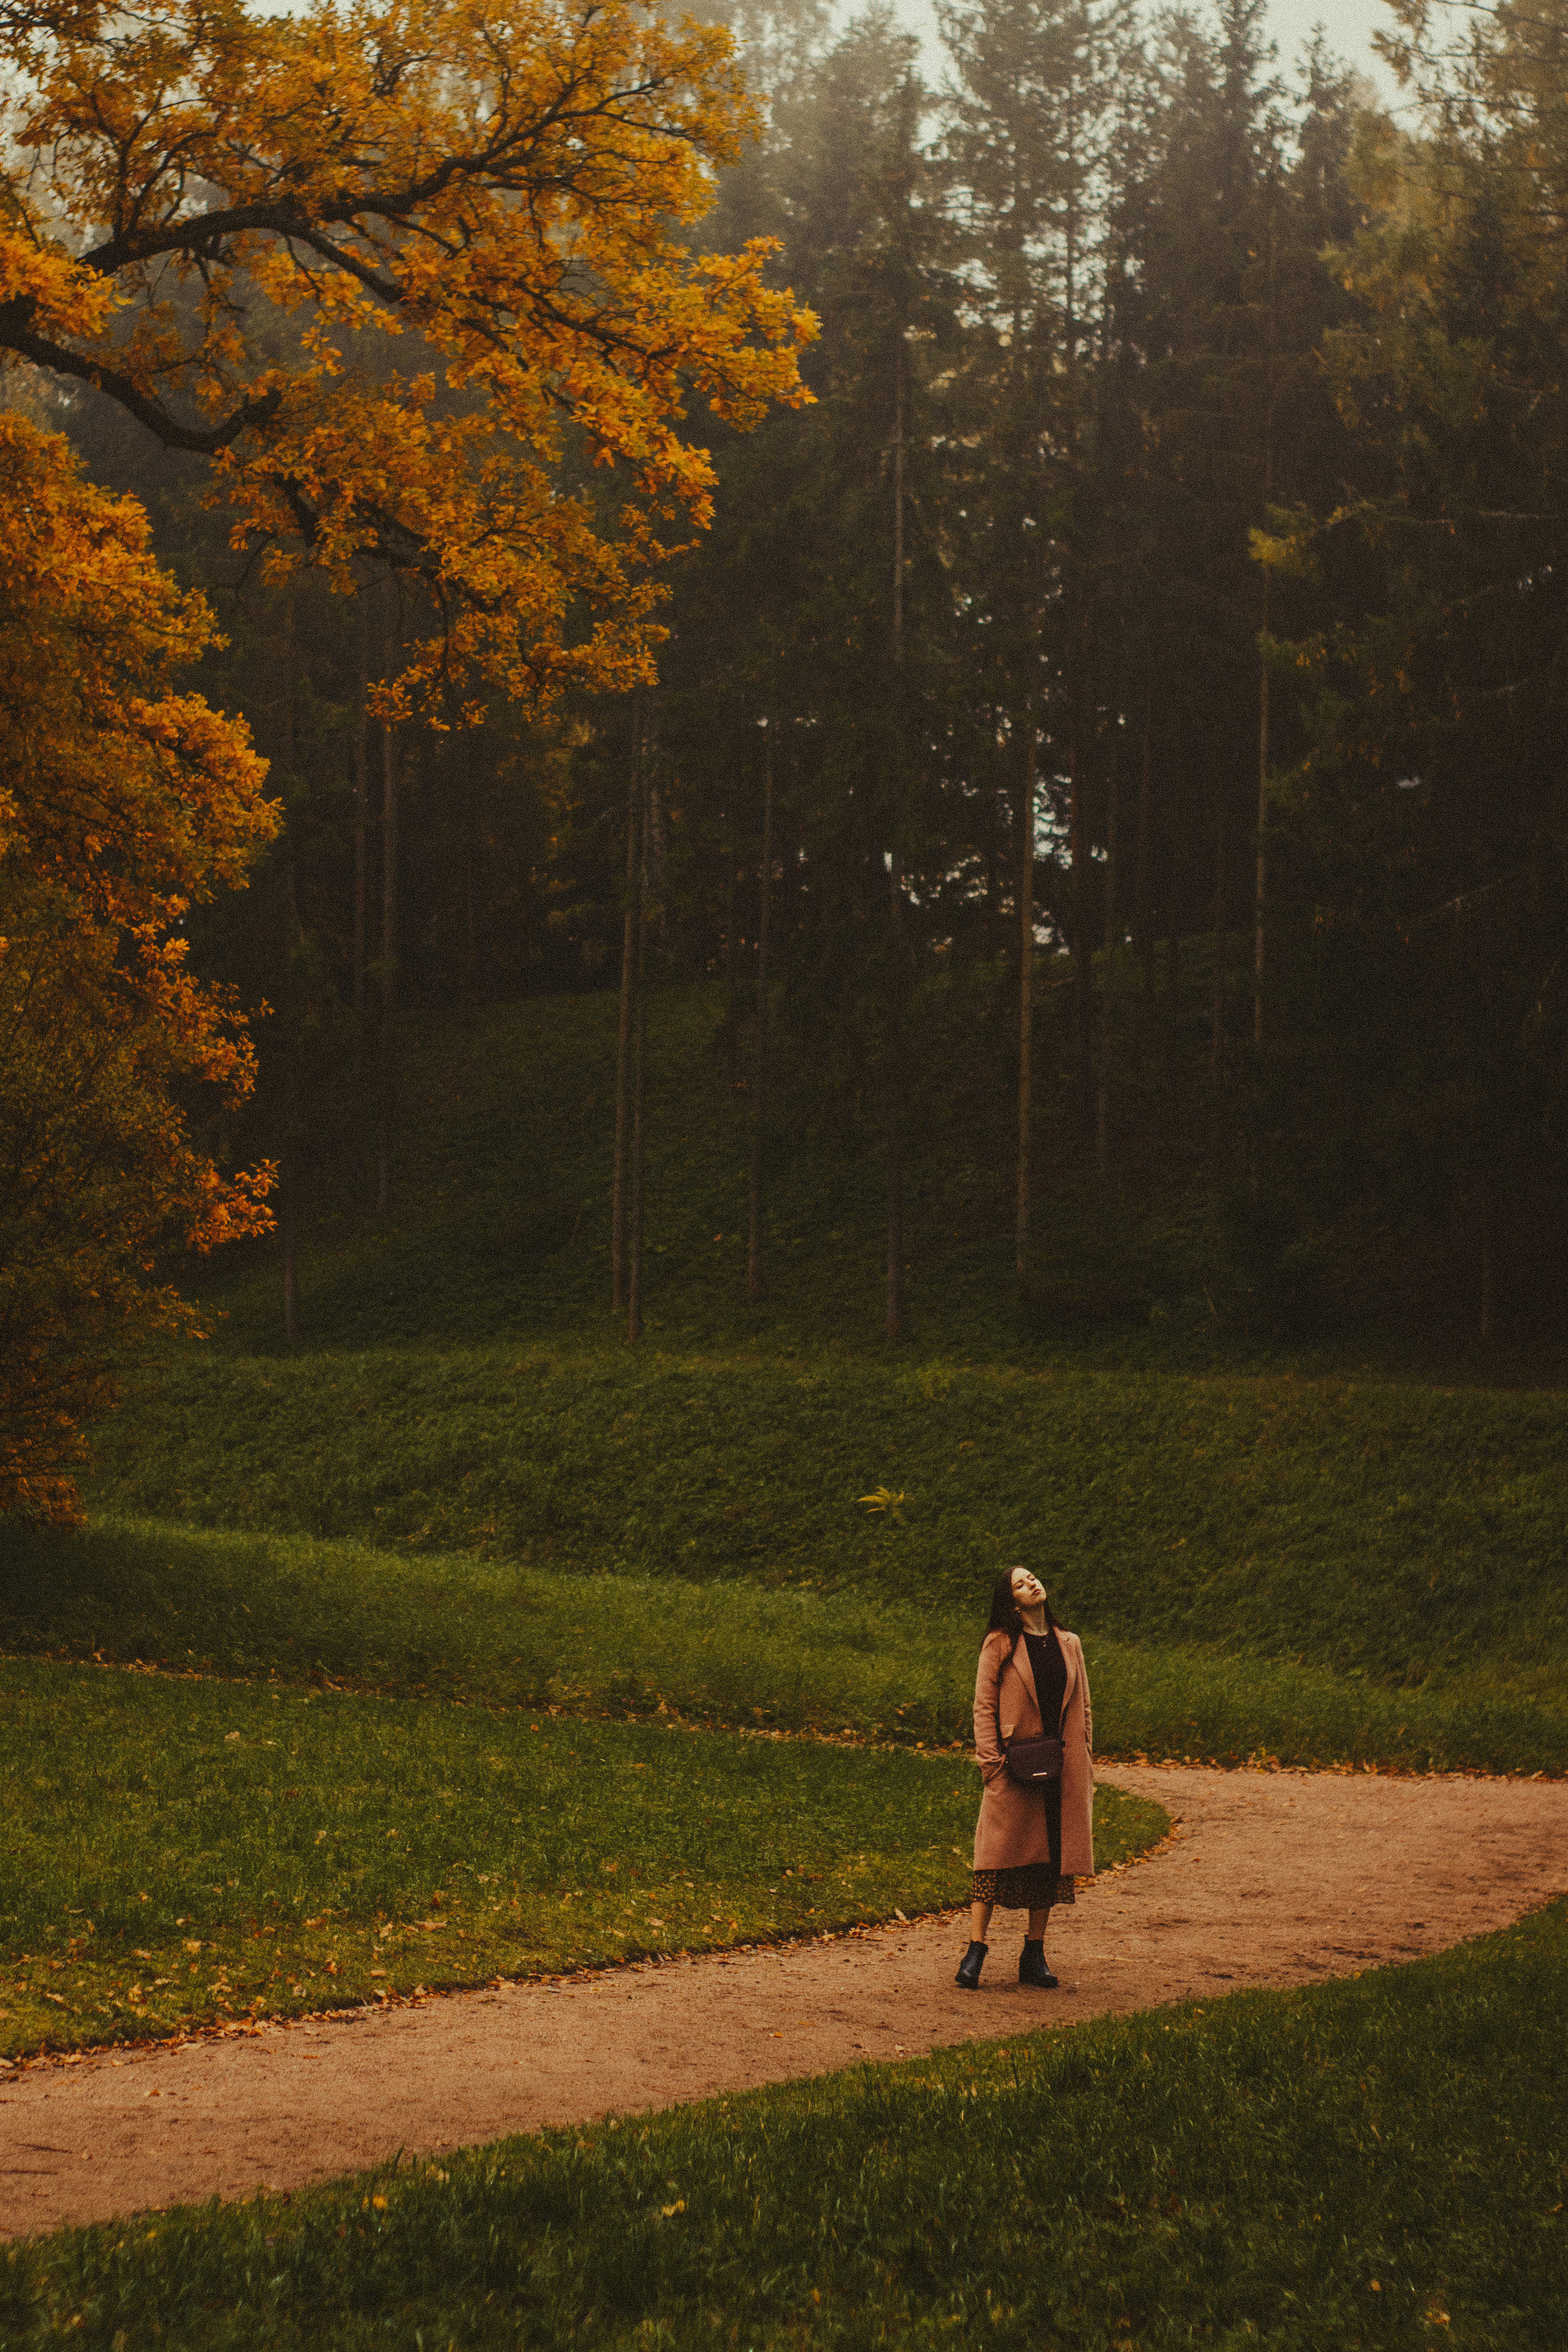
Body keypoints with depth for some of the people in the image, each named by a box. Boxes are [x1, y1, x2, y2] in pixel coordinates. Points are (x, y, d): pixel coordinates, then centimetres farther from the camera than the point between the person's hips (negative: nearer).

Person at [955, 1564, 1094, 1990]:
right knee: (998, 1856, -7)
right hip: (1015, 1764, -4)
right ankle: (975, 1952, -5)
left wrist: (1084, 1761, 8)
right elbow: (984, 1705, -2)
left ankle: (1035, 1955, 13)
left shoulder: (1069, 1644, 12)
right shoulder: (1000, 1644, 0)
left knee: (1050, 1858, 6)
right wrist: (990, 1759, -11)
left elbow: (1082, 1707, 16)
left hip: (1061, 1766, 4)